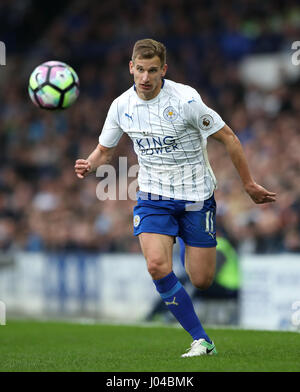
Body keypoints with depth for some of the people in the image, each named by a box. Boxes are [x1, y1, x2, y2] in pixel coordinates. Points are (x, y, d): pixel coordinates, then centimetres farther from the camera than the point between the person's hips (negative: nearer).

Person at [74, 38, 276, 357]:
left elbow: (228, 138, -9)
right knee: (157, 266, -22)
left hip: (196, 197, -2)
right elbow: (105, 150, 11)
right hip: (153, 197, 3)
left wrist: (249, 184, -5)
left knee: (201, 281, -2)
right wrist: (88, 166, -12)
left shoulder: (185, 99, -17)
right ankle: (201, 340, -10)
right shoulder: (121, 106, -4)